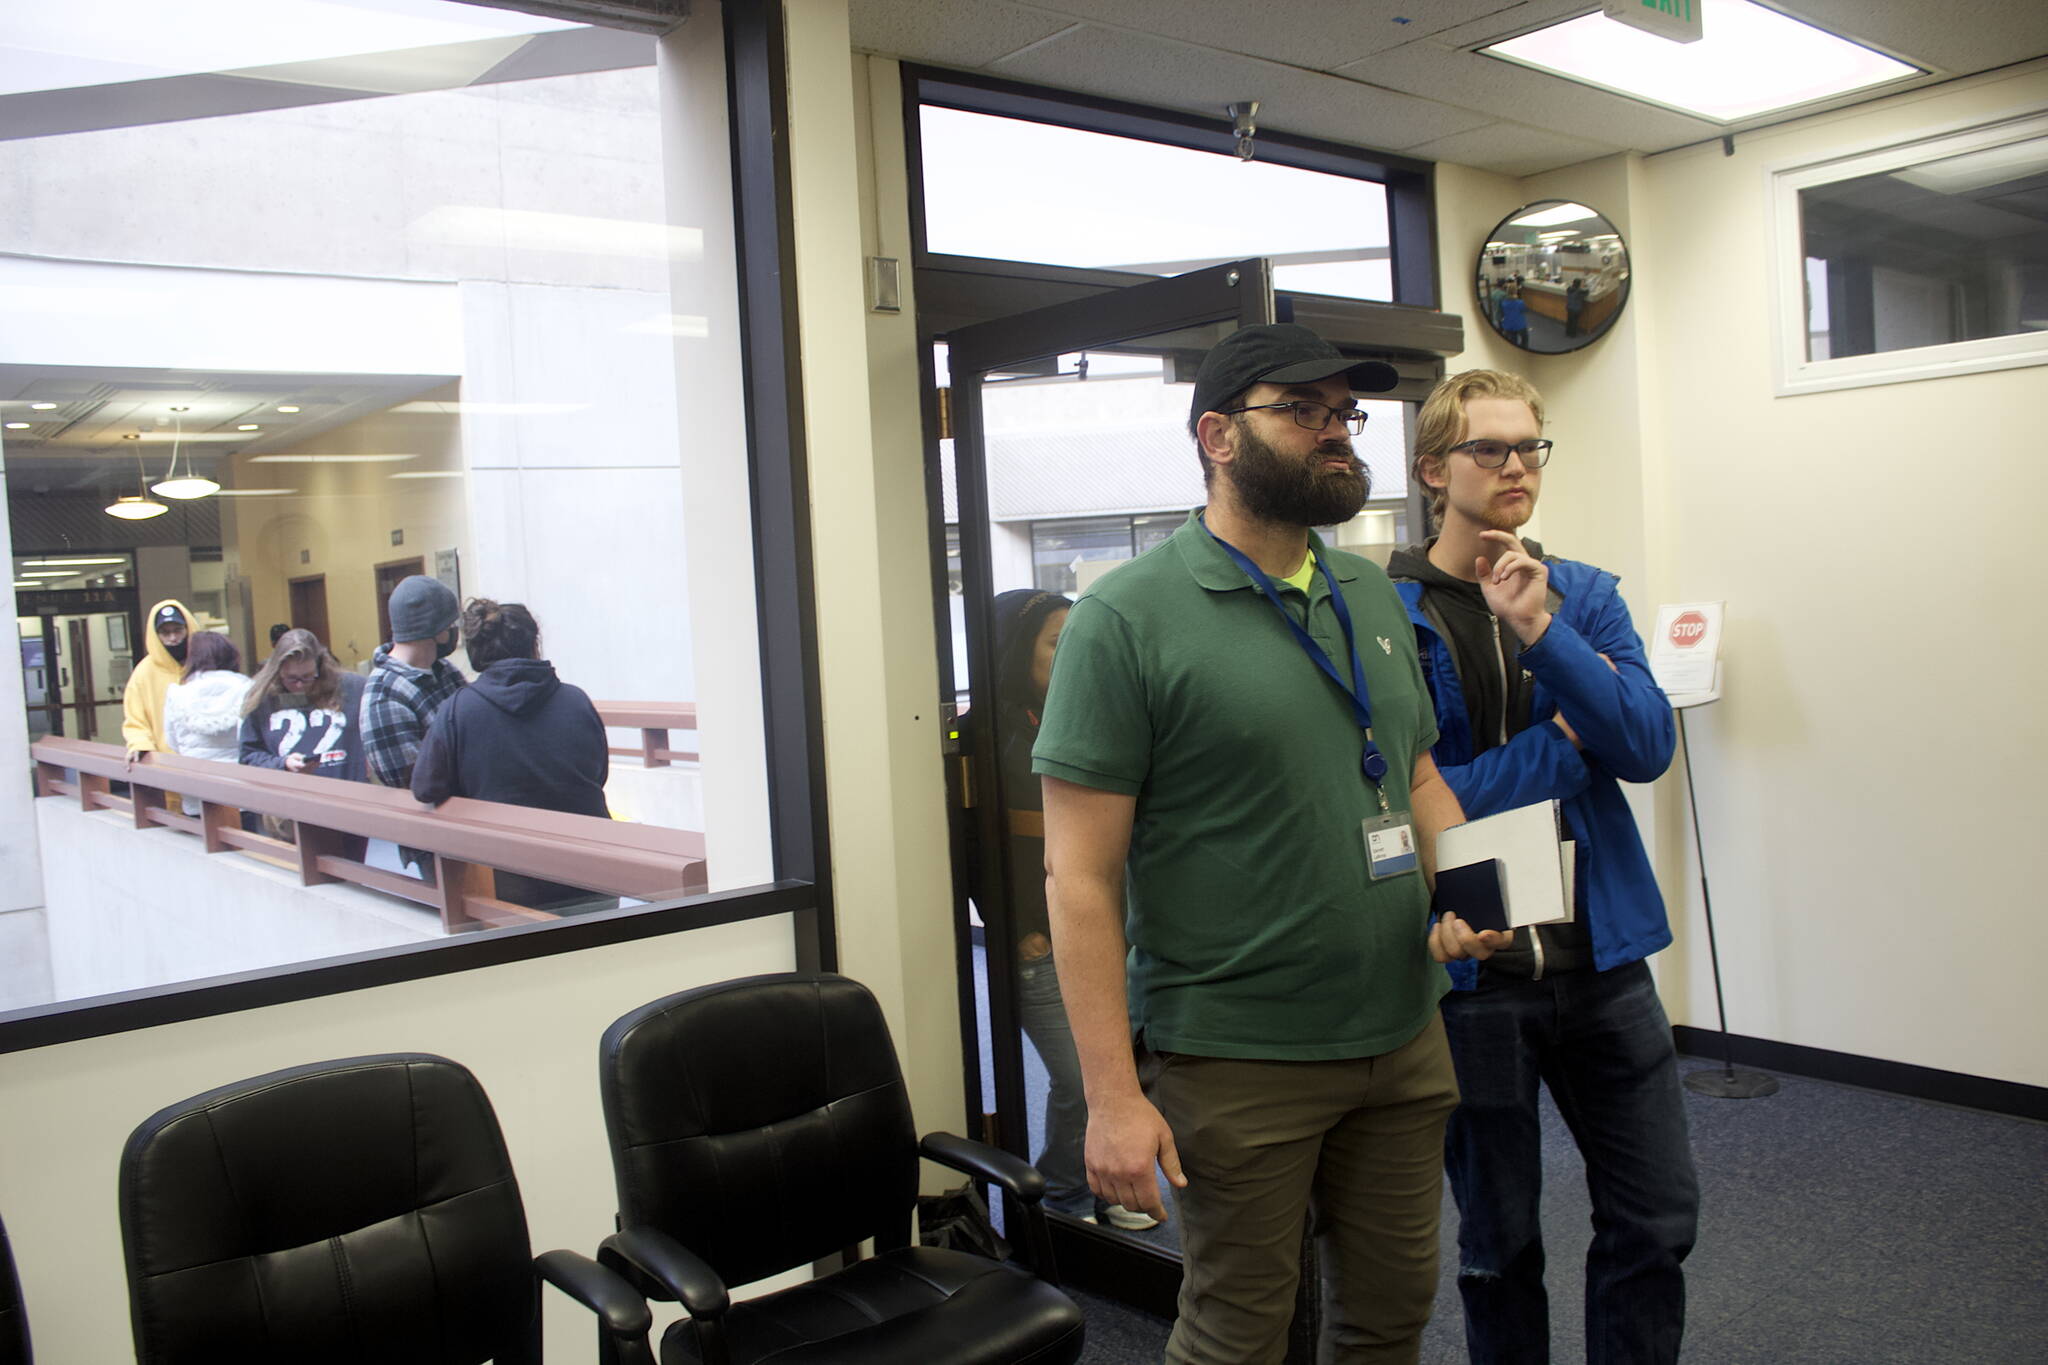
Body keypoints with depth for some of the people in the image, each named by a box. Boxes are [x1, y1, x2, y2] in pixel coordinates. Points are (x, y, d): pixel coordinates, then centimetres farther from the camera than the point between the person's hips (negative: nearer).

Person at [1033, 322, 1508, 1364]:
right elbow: (1081, 876, -14)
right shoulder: (1128, 617, -12)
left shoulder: (1374, 598, 8)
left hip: (1403, 1038, 6)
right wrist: (1112, 1096, -17)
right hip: (1236, 1063, -6)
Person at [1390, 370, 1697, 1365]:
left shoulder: (1586, 595, 5)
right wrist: (1564, 744, -11)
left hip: (1601, 955, 4)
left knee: (1658, 1217, 12)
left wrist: (1541, 630, -20)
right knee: (1499, 1241, 13)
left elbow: (1648, 747, -8)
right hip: (1471, 971, -4)